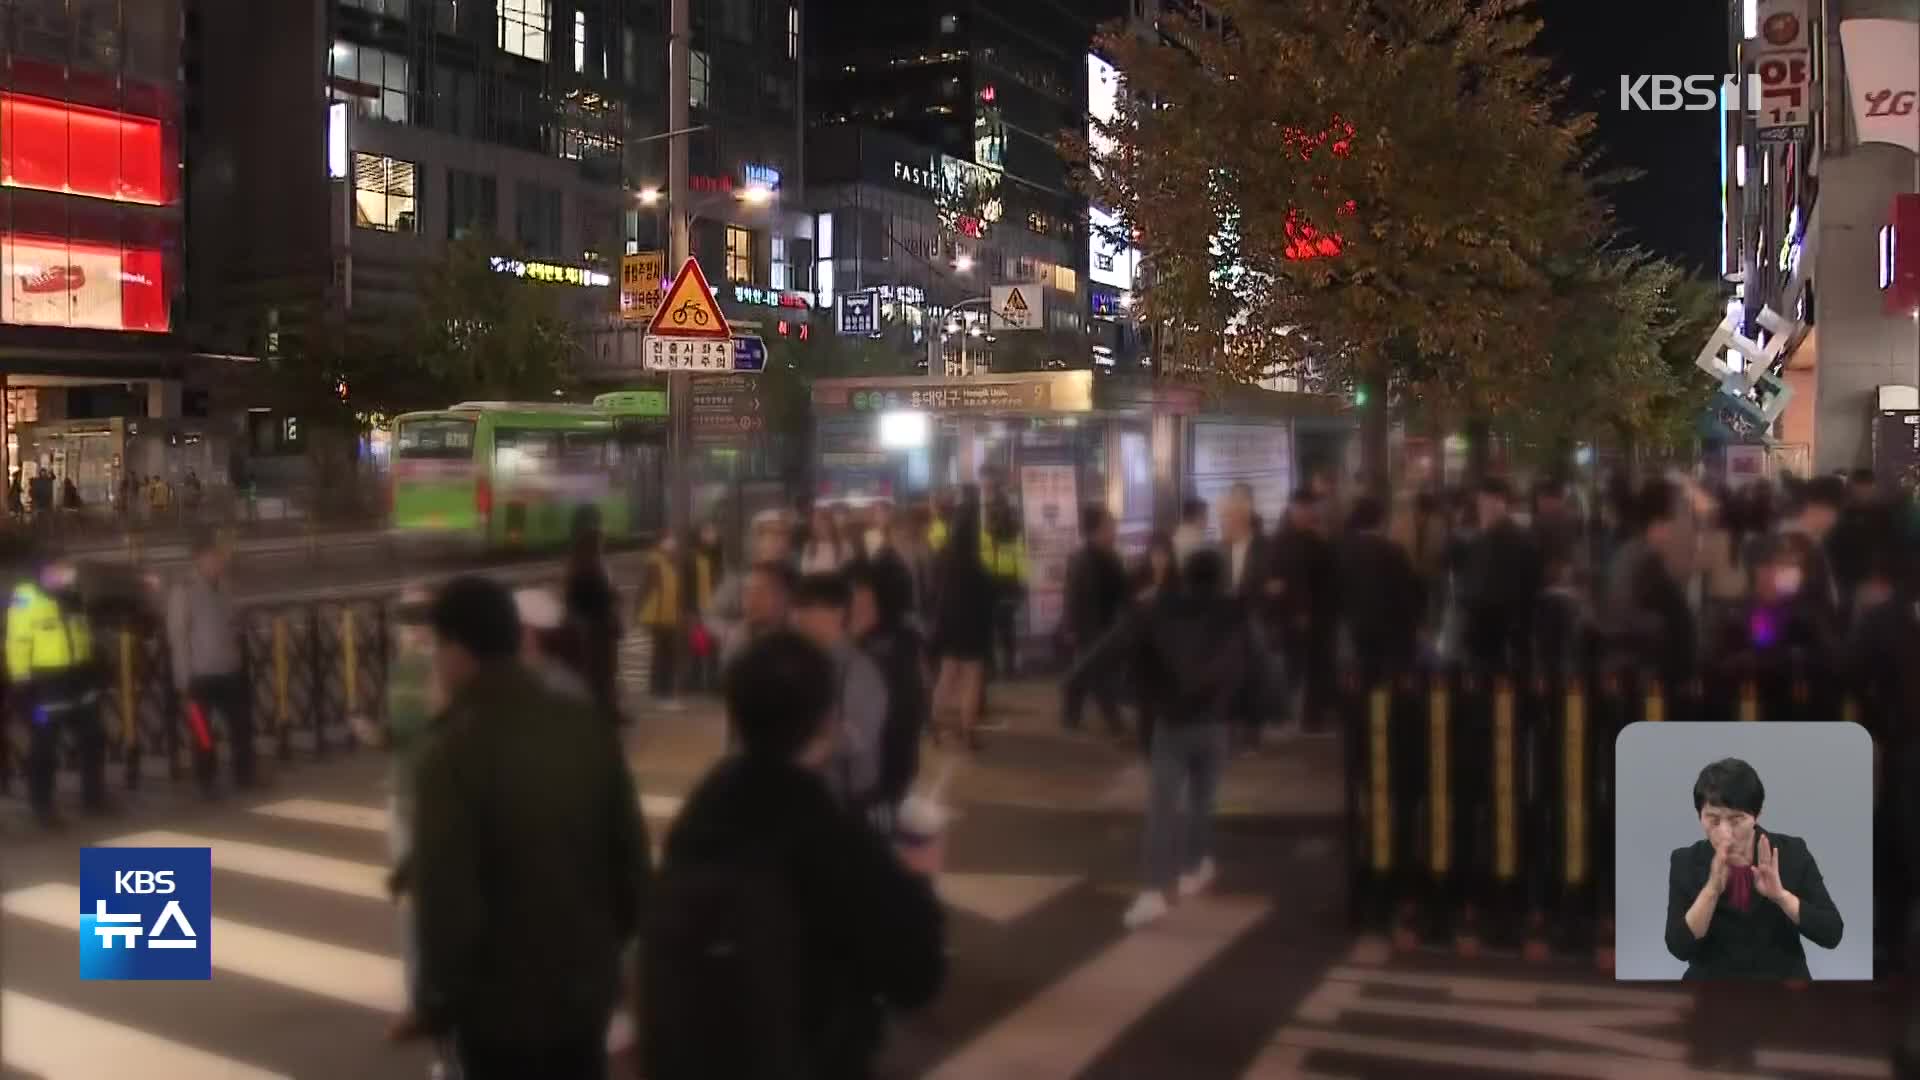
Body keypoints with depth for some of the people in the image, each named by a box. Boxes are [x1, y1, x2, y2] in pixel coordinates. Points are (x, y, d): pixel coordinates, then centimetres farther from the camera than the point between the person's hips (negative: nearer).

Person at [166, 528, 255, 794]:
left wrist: (243, 664, 14)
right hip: (201, 677, -6)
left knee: (242, 726, 13)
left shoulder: (223, 588, 7)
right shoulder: (184, 592, -11)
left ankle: (245, 776, 28)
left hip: (230, 673, 6)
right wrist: (184, 681, -12)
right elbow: (178, 638, -11)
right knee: (202, 734, 2)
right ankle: (206, 786, 14)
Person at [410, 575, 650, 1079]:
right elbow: (631, 847, 4)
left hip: (501, 998, -5)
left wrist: (438, 1000, -7)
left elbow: (446, 897, -20)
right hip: (586, 981, 5)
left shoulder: (454, 750, -20)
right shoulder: (588, 725, -2)